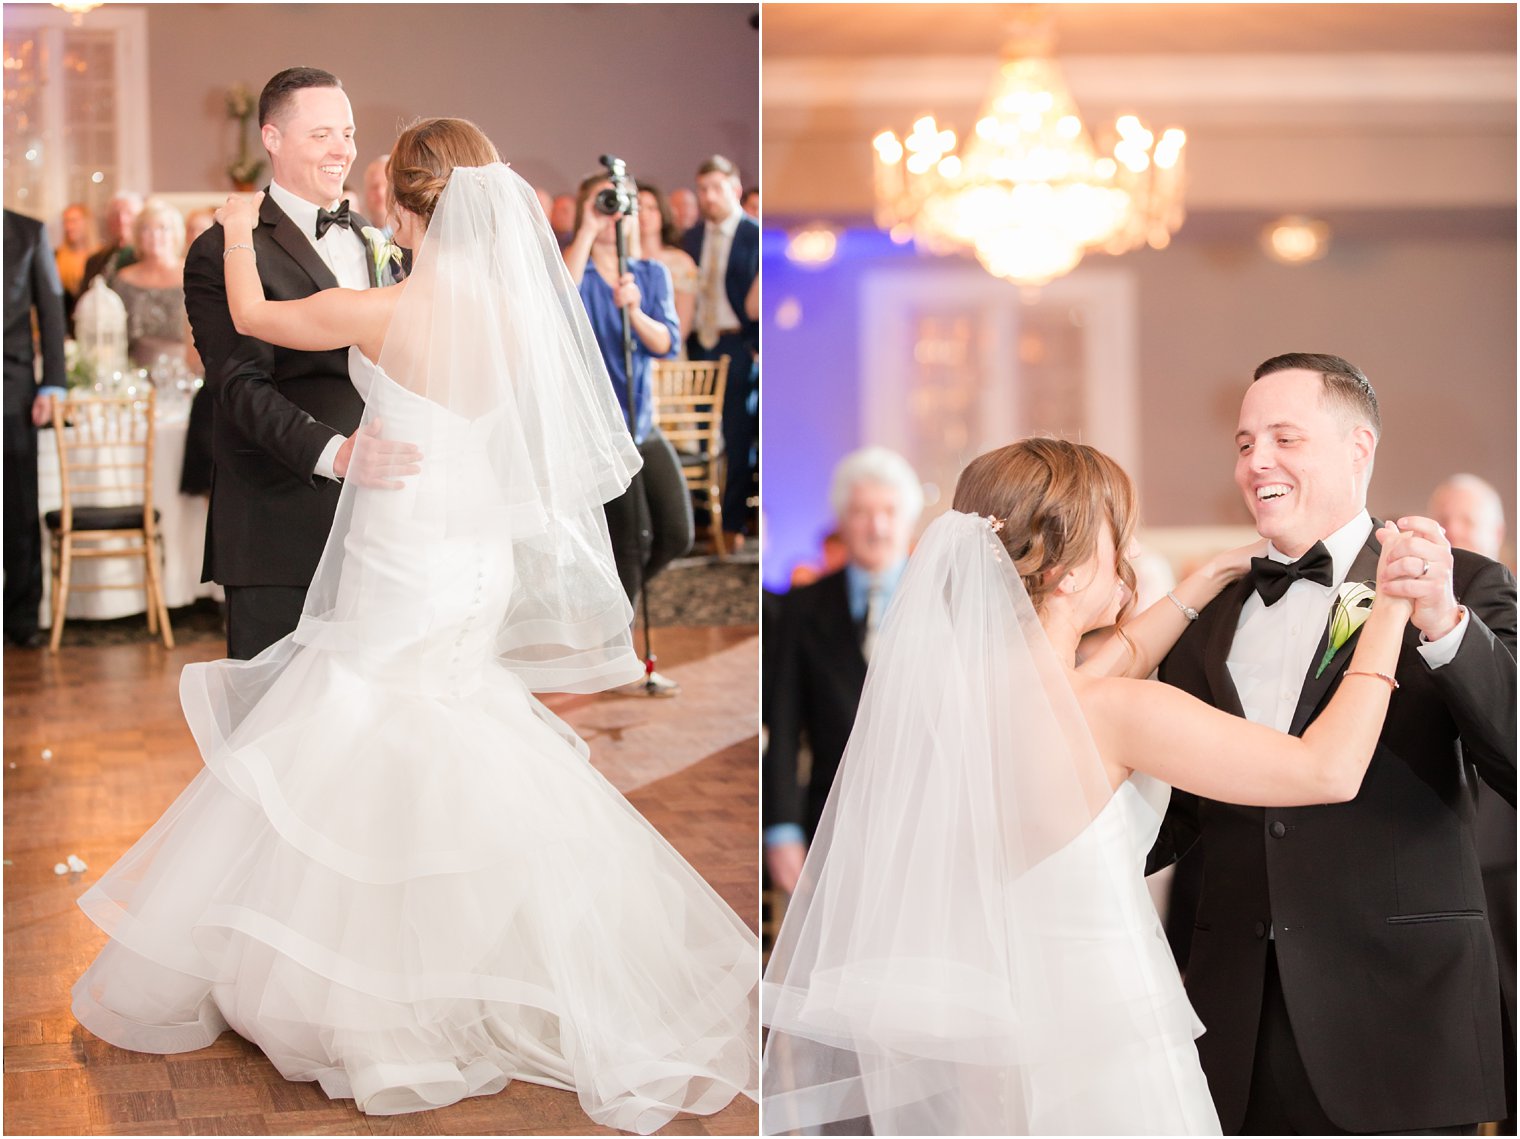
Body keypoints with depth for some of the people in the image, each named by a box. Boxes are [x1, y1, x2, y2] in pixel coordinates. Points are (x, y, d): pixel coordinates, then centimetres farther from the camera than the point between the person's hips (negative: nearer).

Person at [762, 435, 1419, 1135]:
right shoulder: (1115, 714, -22)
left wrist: (1210, 578, 21)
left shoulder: (950, 683, -2)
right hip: (1106, 1046, -7)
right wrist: (1389, 609, -7)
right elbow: (1329, 770, -17)